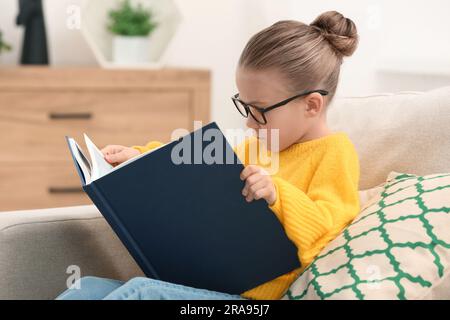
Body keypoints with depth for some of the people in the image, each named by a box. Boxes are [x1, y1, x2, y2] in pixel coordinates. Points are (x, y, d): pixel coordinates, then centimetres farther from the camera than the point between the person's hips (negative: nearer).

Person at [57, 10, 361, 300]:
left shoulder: (335, 151, -4)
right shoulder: (256, 147, 20)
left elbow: (327, 230, -15)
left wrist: (278, 196, -31)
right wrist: (141, 157, 21)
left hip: (250, 296, -8)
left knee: (141, 291, -29)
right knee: (90, 287, -6)